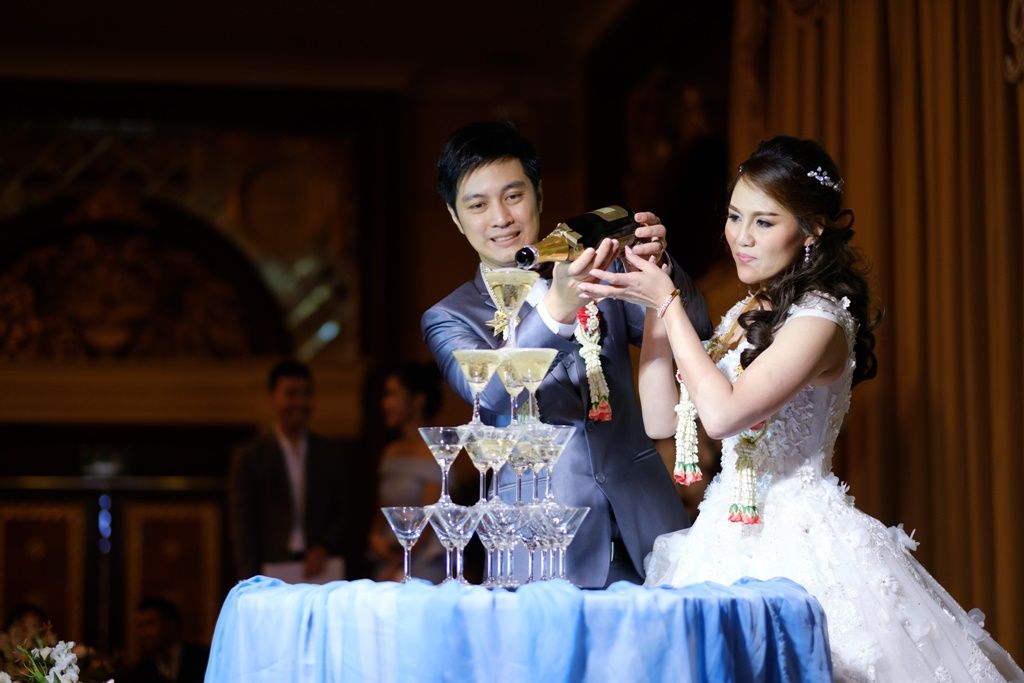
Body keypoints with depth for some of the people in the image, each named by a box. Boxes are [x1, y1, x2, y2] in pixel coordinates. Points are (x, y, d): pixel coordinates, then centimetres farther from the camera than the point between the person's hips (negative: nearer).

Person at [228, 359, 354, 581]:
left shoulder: (329, 454, 15)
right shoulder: (250, 457, 6)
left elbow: (343, 514, 16)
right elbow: (243, 528, 2)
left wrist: (325, 547, -3)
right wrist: (252, 586, -6)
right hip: (271, 575, -2)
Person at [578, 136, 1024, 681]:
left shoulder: (821, 319, -13)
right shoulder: (748, 315, 12)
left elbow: (723, 414, -23)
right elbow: (662, 420, 8)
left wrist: (668, 303, -16)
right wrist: (653, 302, 2)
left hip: (799, 541, -7)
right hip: (735, 535, 7)